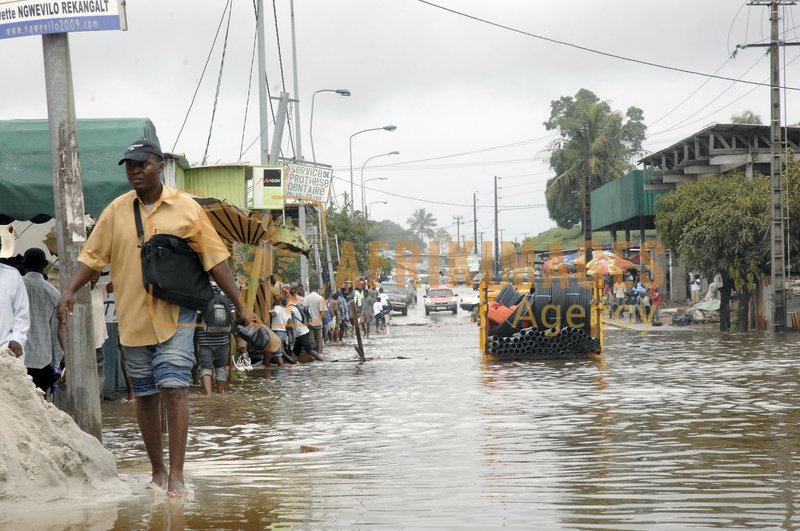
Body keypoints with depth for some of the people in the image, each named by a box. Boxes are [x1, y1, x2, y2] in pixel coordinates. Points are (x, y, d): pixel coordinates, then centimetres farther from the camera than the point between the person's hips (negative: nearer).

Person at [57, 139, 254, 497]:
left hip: (175, 316, -3)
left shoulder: (186, 208, 0)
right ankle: (157, 471, 22)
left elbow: (214, 259, 2)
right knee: (145, 396, 9)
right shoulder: (116, 211, 6)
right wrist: (70, 291, -11)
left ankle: (176, 476, -13)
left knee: (174, 390, -13)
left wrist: (240, 305, -1)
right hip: (133, 318, 3)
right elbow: (92, 256, 6)